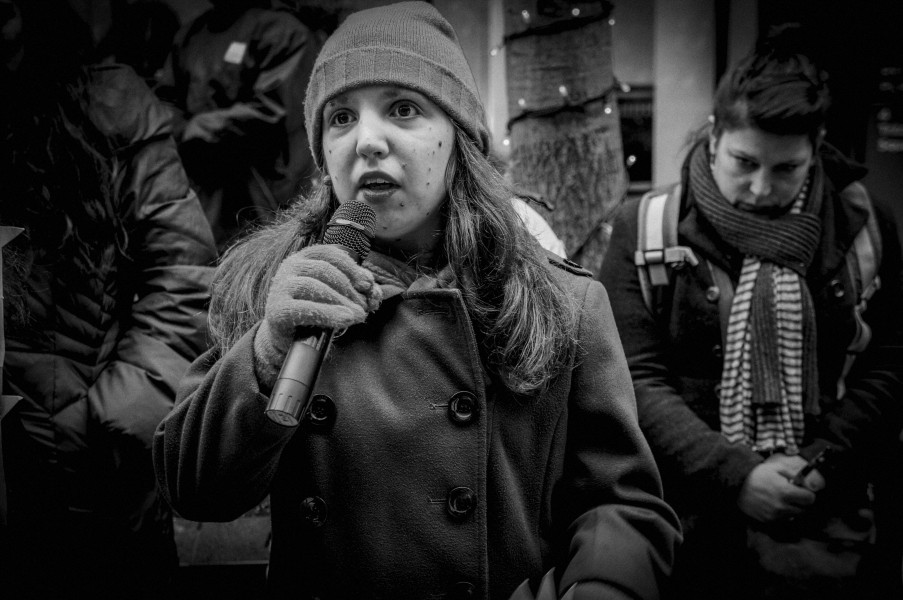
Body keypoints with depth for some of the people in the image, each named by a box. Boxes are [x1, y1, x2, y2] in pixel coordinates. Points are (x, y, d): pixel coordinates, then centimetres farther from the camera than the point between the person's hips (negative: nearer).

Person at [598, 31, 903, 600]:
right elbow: (635, 378, -7)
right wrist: (733, 473, -15)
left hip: (823, 522, 1)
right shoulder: (647, 228, -3)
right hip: (689, 521, -1)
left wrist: (822, 463, -12)